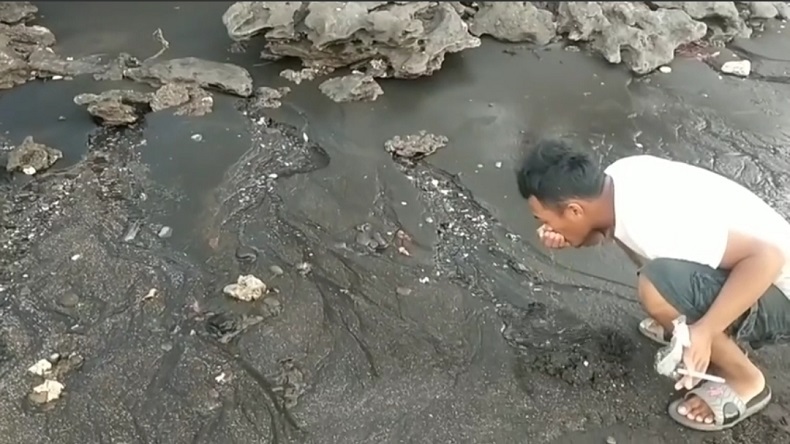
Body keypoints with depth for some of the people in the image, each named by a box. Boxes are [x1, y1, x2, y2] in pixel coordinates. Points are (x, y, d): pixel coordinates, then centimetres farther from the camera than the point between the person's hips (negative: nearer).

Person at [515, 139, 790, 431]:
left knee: (656, 286, -31)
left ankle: (744, 381, -5)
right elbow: (602, 228, 10)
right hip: (747, 263, 8)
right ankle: (705, 333, 17)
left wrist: (704, 331, -36)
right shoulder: (622, 175, -10)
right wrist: (566, 237, -11)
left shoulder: (653, 225, -33)